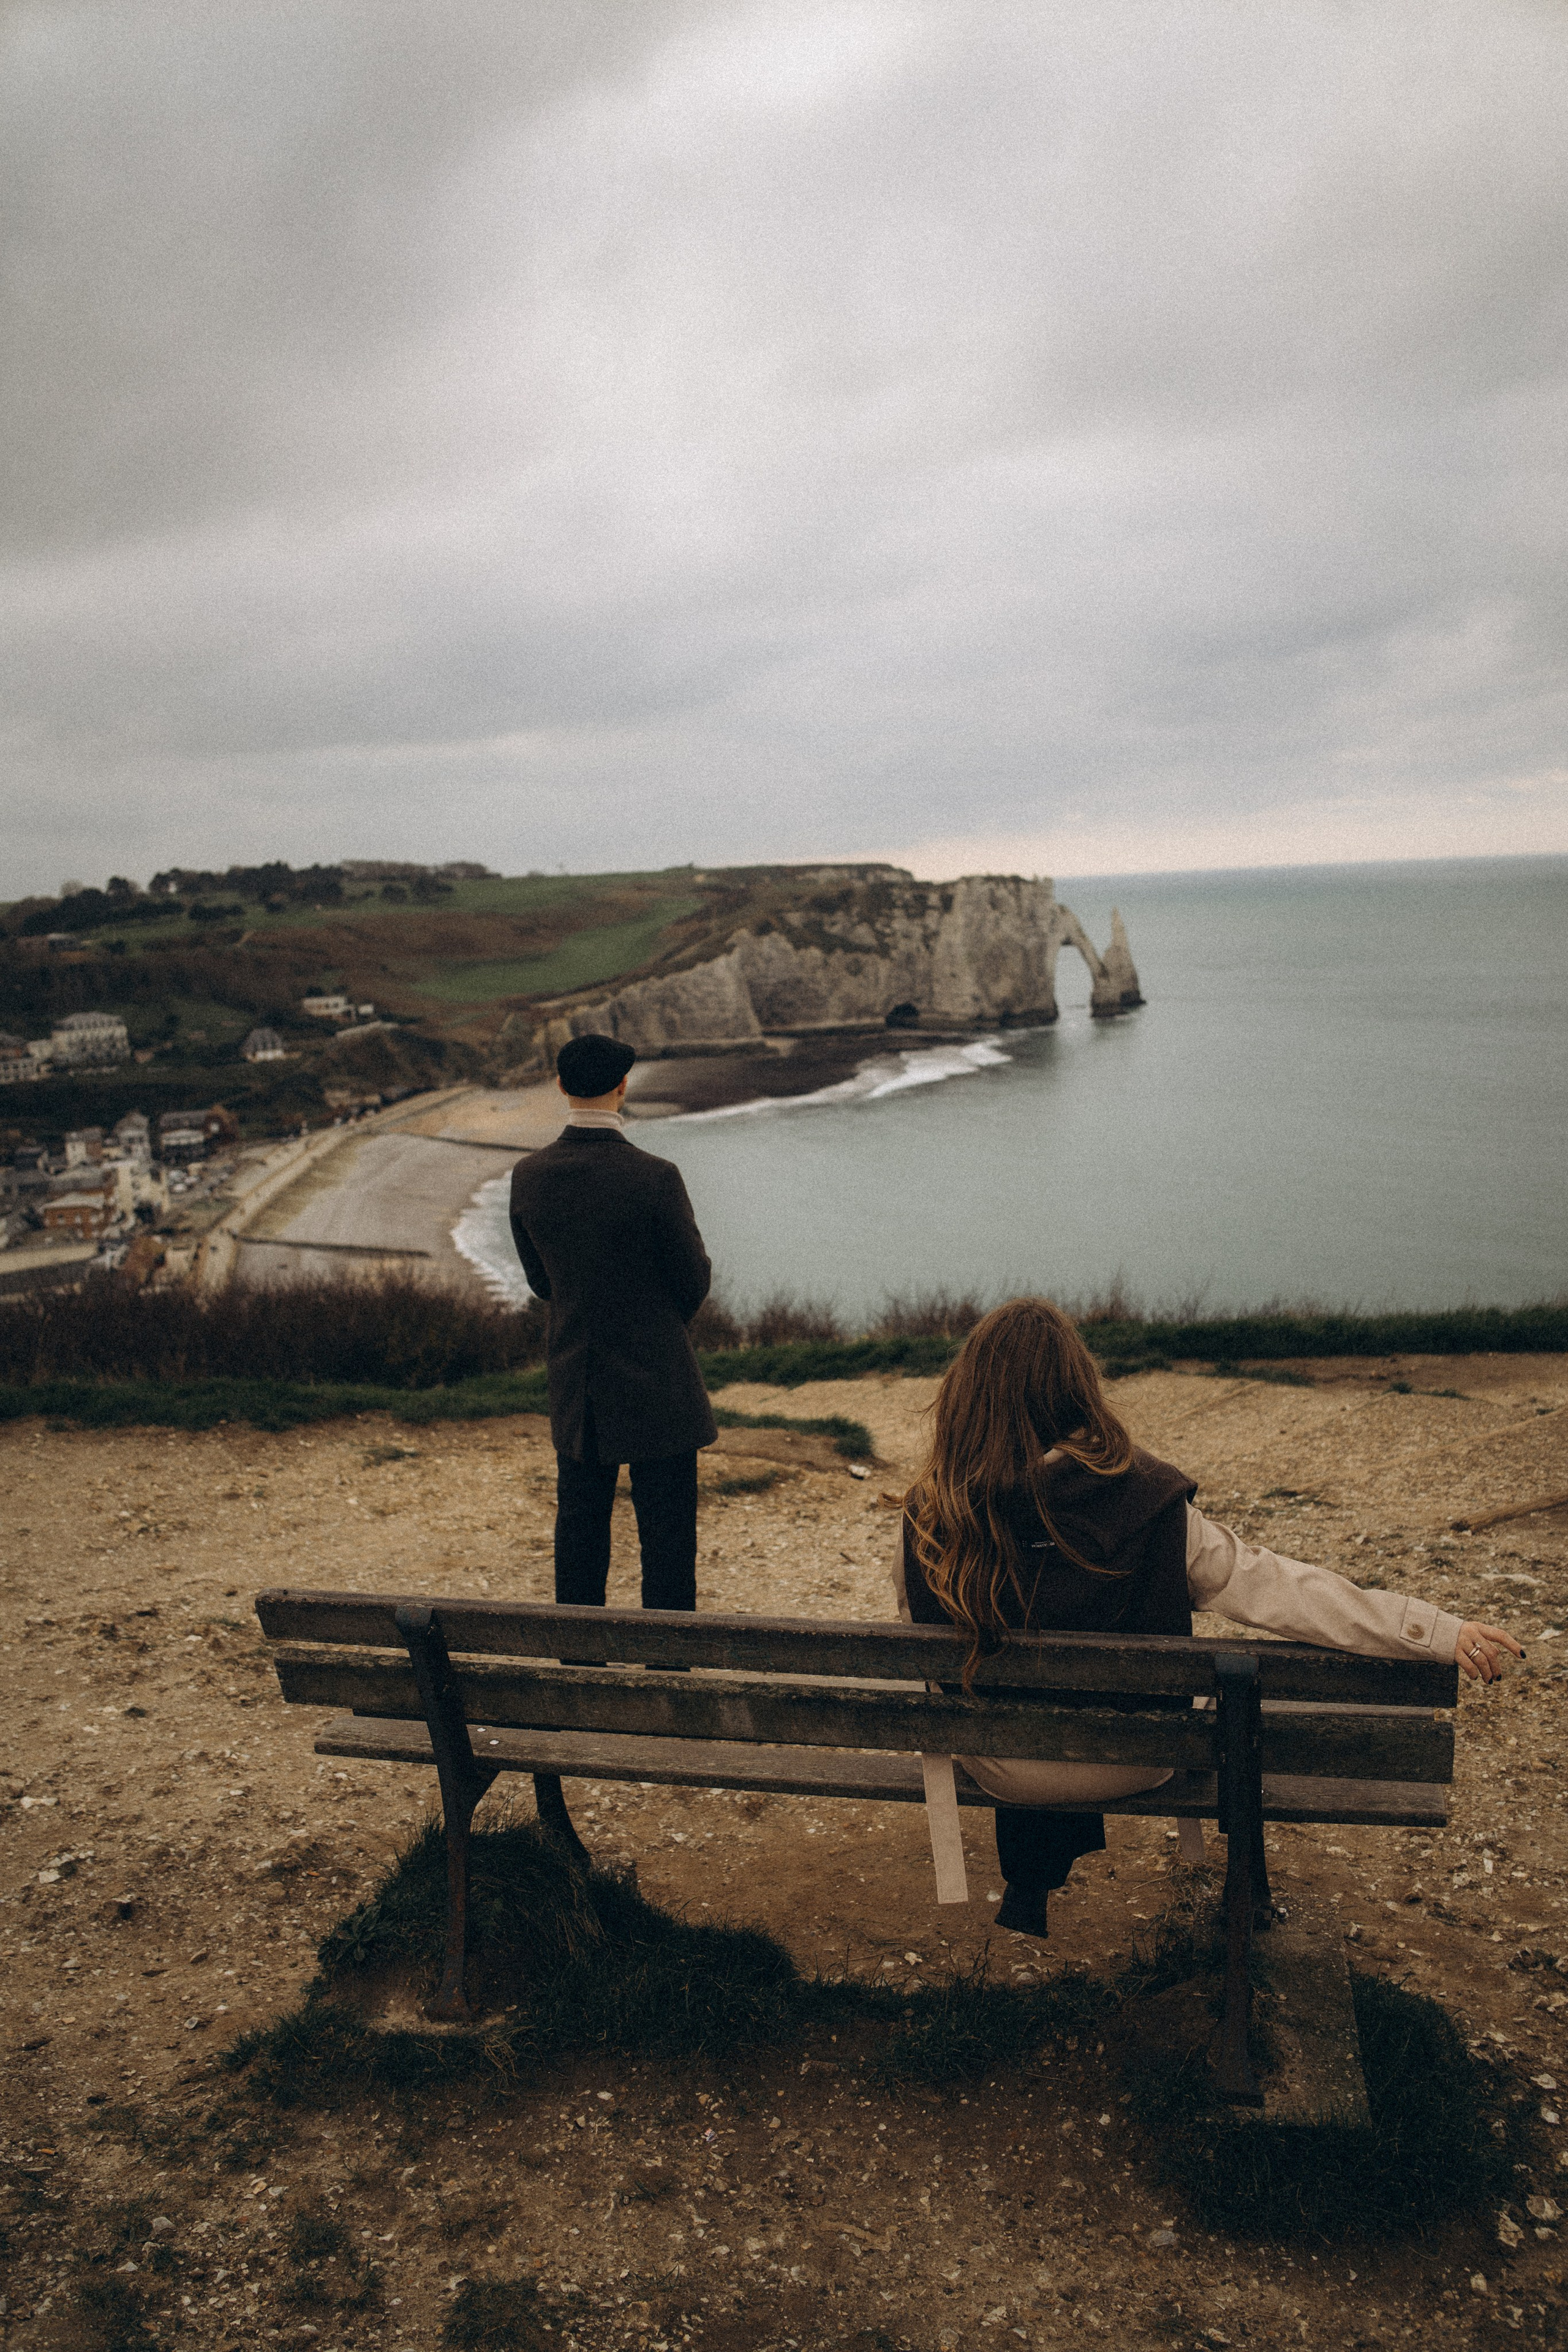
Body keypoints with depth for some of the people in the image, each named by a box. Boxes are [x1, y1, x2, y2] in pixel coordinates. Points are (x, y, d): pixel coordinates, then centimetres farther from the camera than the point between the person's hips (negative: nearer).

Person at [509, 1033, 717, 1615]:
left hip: (575, 1389, 5)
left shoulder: (528, 1176, -5)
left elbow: (540, 1281, 7)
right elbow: (695, 1283, -9)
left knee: (579, 1526, 18)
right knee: (667, 1533, 7)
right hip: (656, 1383, -5)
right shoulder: (654, 1178, -20)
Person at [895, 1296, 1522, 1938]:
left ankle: (1029, 1890, 52)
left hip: (999, 1771, 1)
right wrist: (1441, 1631, -14)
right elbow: (1268, 1586, -21)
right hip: (1127, 1766, 0)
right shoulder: (1147, 1502, -25)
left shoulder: (931, 1516, -22)